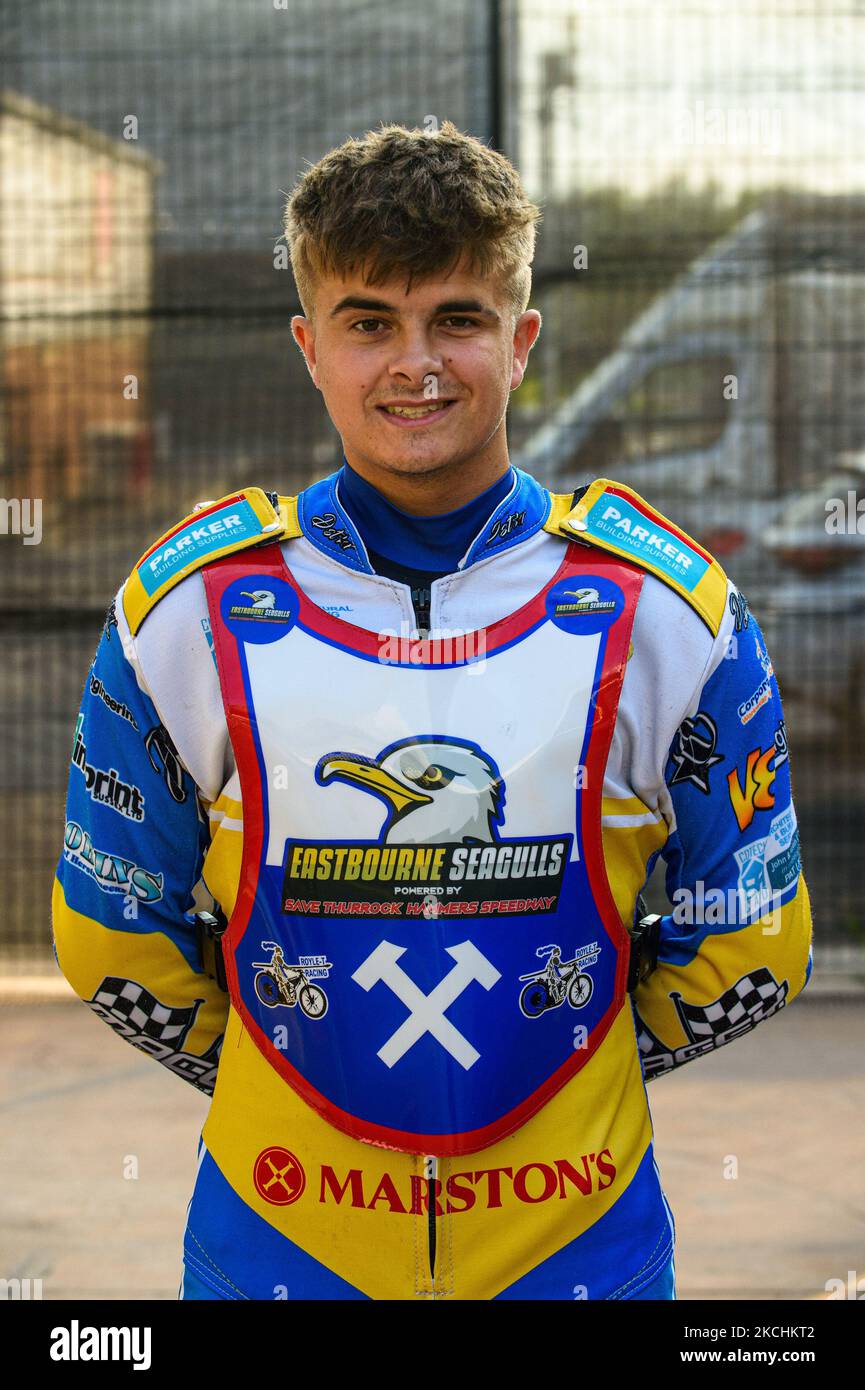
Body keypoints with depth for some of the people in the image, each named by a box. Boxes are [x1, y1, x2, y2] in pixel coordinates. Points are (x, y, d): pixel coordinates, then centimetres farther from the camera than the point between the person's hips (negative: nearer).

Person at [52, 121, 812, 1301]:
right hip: (279, 1237, 0)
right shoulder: (191, 613, -6)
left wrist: (570, 1067, 5)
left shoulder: (664, 610, -6)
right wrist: (285, 1075, 5)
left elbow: (750, 945, 3)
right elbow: (113, 935, 4)